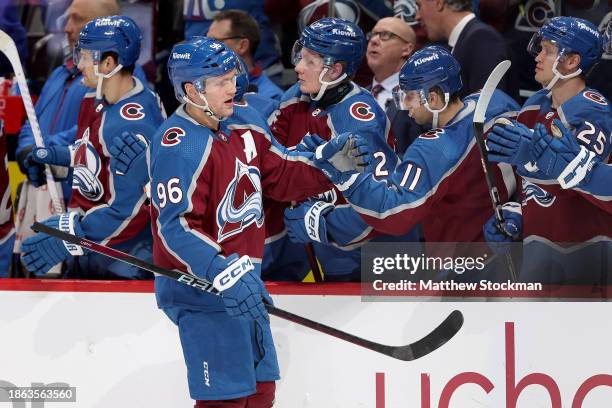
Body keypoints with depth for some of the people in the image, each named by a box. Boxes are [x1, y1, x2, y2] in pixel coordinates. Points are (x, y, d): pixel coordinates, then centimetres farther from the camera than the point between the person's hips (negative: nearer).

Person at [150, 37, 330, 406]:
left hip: (242, 278, 9)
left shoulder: (244, 123, 6)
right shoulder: (178, 146, -21)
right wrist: (220, 273, -38)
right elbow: (176, 227, -27)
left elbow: (282, 175, 14)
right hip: (200, 286, -9)